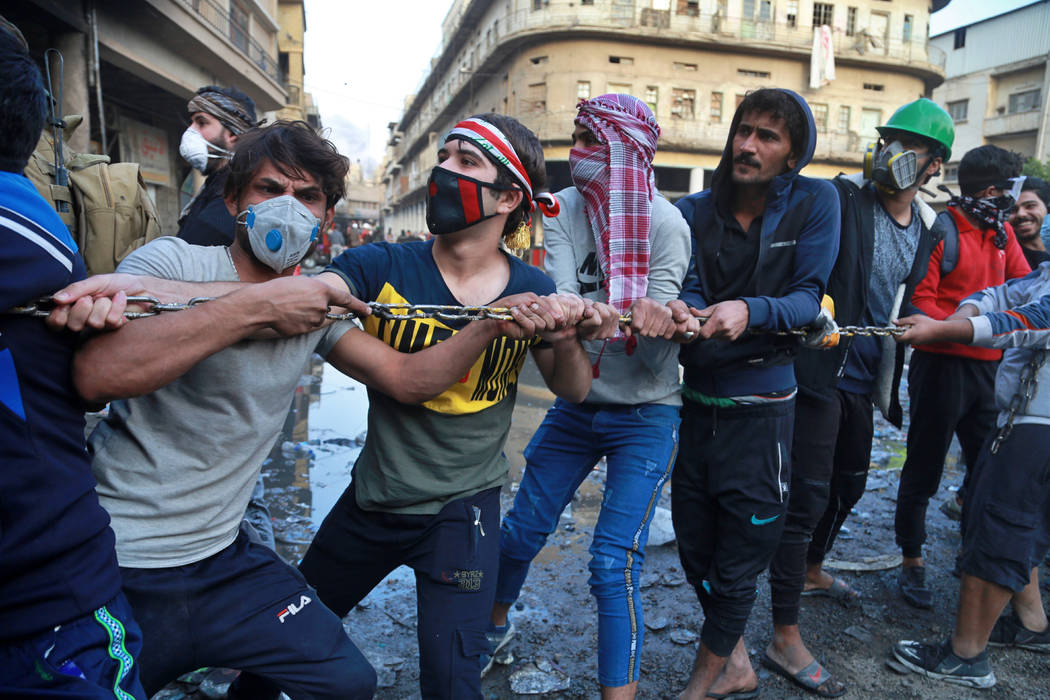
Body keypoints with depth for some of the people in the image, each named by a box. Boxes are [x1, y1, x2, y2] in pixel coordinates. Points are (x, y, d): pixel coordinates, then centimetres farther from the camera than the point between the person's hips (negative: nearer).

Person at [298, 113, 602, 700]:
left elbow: (573, 391, 0)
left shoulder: (532, 292, -10)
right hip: (371, 497, 3)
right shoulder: (382, 267, -13)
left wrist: (567, 339, -22)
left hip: (462, 508, -2)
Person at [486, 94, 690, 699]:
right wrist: (627, 315, -41)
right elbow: (564, 300, -21)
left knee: (614, 563, -9)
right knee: (520, 533, 13)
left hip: (645, 413, -3)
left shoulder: (666, 225, -12)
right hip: (575, 405, 4)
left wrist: (662, 324, -40)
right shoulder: (563, 210, -3)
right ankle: (495, 626, 42)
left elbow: (655, 356, -17)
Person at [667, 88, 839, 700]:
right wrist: (680, 310, -28)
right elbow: (690, 288, -4)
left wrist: (749, 312, -30)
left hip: (761, 405, -4)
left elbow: (809, 297, -10)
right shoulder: (696, 211, 4)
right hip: (695, 402, 4)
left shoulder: (815, 201, -4)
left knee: (735, 567, 9)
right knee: (695, 549, 17)